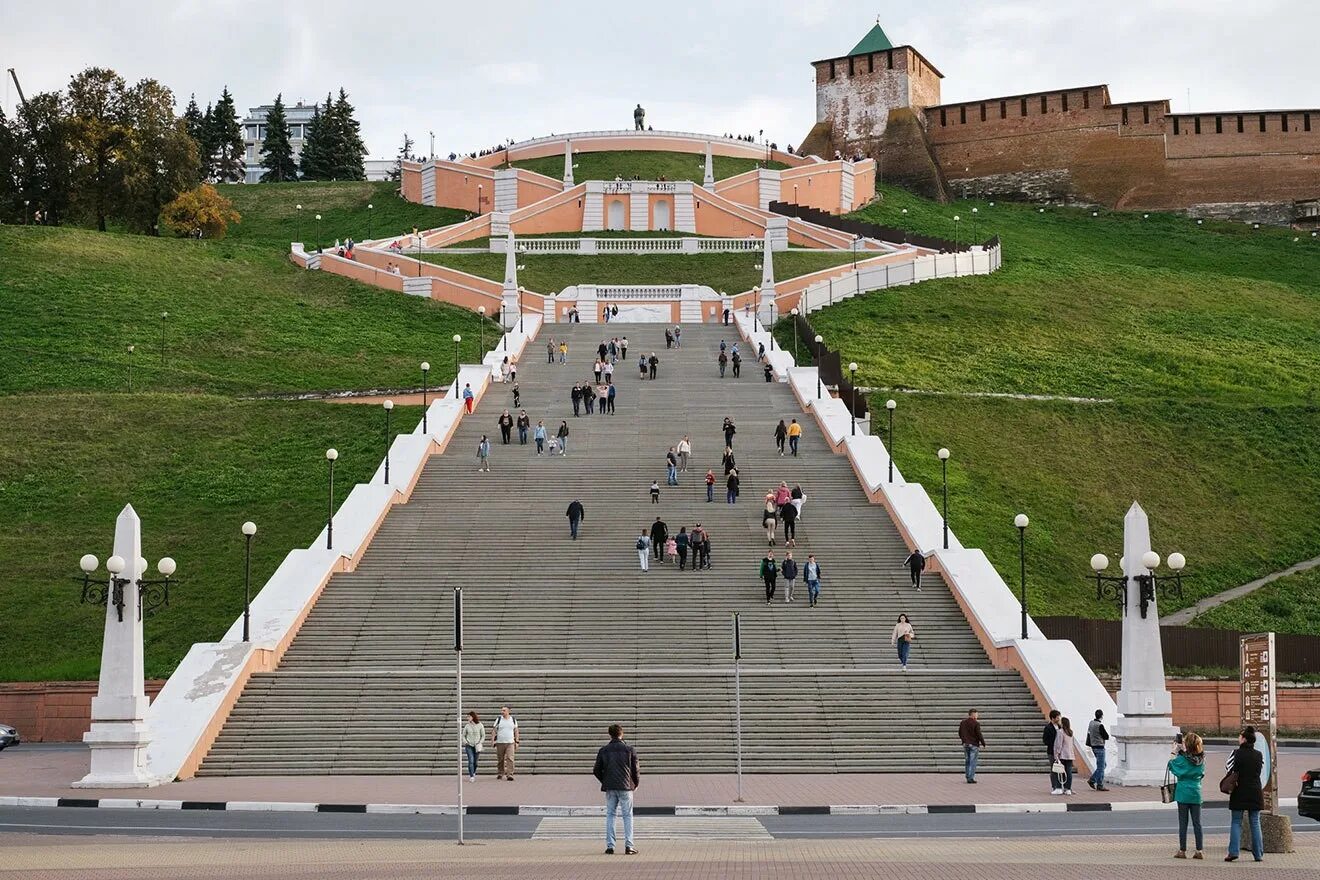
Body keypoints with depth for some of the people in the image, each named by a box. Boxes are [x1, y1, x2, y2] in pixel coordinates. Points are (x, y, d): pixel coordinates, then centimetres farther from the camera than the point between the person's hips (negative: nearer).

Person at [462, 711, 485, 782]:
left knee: (475, 762, 8)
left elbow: (483, 736, 6)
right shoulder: (467, 726, 1)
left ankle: (473, 773, 33)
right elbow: (463, 735, 11)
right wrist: (465, 742, -5)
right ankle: (471, 776, -11)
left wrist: (480, 743, -7)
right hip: (469, 746, 0)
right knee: (471, 760, -14)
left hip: (476, 746, 0)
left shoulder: (480, 725, -1)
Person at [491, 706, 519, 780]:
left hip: (510, 743, 0)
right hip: (500, 743, 0)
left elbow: (516, 731, 12)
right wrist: (492, 740, -7)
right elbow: (493, 730, 3)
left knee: (510, 759, -13)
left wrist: (517, 741, 6)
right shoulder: (498, 719, 3)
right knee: (500, 760, 7)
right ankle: (500, 774, 22)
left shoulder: (513, 720, 6)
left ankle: (509, 775, -15)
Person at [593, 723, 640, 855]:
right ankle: (628, 846, -3)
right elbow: (635, 770, -1)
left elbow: (597, 771, 5)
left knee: (610, 815, 8)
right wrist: (636, 784, 16)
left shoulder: (603, 751, 4)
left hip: (610, 788, 2)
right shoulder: (630, 750, -2)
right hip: (626, 787, -2)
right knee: (627, 816, 3)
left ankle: (610, 846, 3)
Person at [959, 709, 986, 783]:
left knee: (967, 761, 12)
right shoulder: (976, 723, -12)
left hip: (965, 744, 6)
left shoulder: (963, 722, 7)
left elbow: (960, 733, 14)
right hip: (974, 744, -6)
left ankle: (967, 777, 14)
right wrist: (983, 744, -3)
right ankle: (971, 778, -6)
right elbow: (979, 734, -13)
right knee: (972, 762, -3)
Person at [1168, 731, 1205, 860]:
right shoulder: (1201, 759, 0)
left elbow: (1171, 764, -1)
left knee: (1183, 823, 2)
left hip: (1183, 793, -4)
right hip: (1196, 793, 4)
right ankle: (1199, 850, 3)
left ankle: (1182, 850, 4)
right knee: (1197, 823, 6)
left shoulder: (1183, 758, -13)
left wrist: (1174, 751, 7)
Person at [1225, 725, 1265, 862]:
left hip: (1239, 793, -3)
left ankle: (1233, 851, -7)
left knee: (1236, 823, 3)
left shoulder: (1237, 753, -10)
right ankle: (1258, 854, 7)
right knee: (1255, 823, 8)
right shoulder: (1259, 755, 1)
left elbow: (1228, 768, -6)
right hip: (1255, 792, 3)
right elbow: (1261, 768, 14)